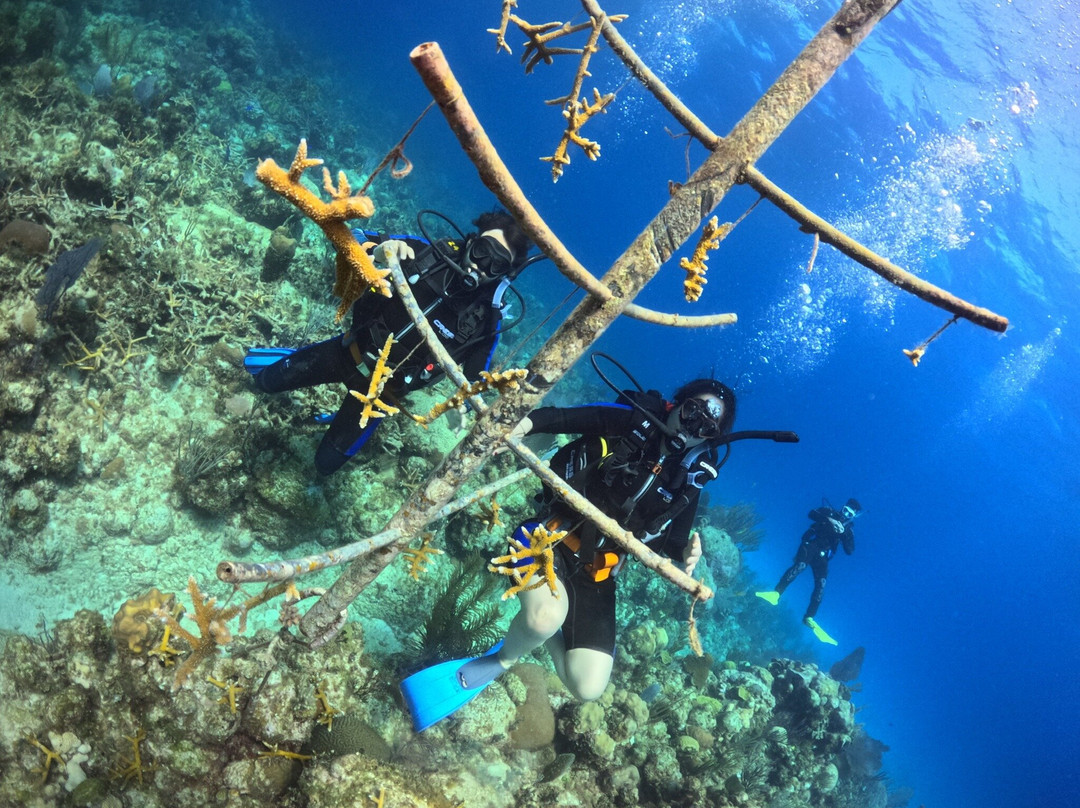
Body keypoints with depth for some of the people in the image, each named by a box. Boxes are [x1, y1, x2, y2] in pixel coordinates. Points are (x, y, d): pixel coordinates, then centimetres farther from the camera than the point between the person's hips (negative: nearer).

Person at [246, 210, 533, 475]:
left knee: (327, 462, 8)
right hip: (350, 350, 2)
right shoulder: (430, 252, -18)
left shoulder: (485, 320, -20)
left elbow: (472, 380, -11)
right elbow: (356, 239, -15)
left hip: (381, 386, -1)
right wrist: (379, 249, -38)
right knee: (267, 380, 12)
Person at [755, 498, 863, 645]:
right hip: (810, 545, -3)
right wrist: (829, 520, -21)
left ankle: (809, 618, -7)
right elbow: (812, 513, -9)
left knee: (821, 585, -12)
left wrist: (843, 533, -15)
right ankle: (776, 593, -41)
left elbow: (850, 550, -2)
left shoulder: (848, 531, 12)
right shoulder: (829, 512, 9)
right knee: (800, 565, -32)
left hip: (822, 555, 3)